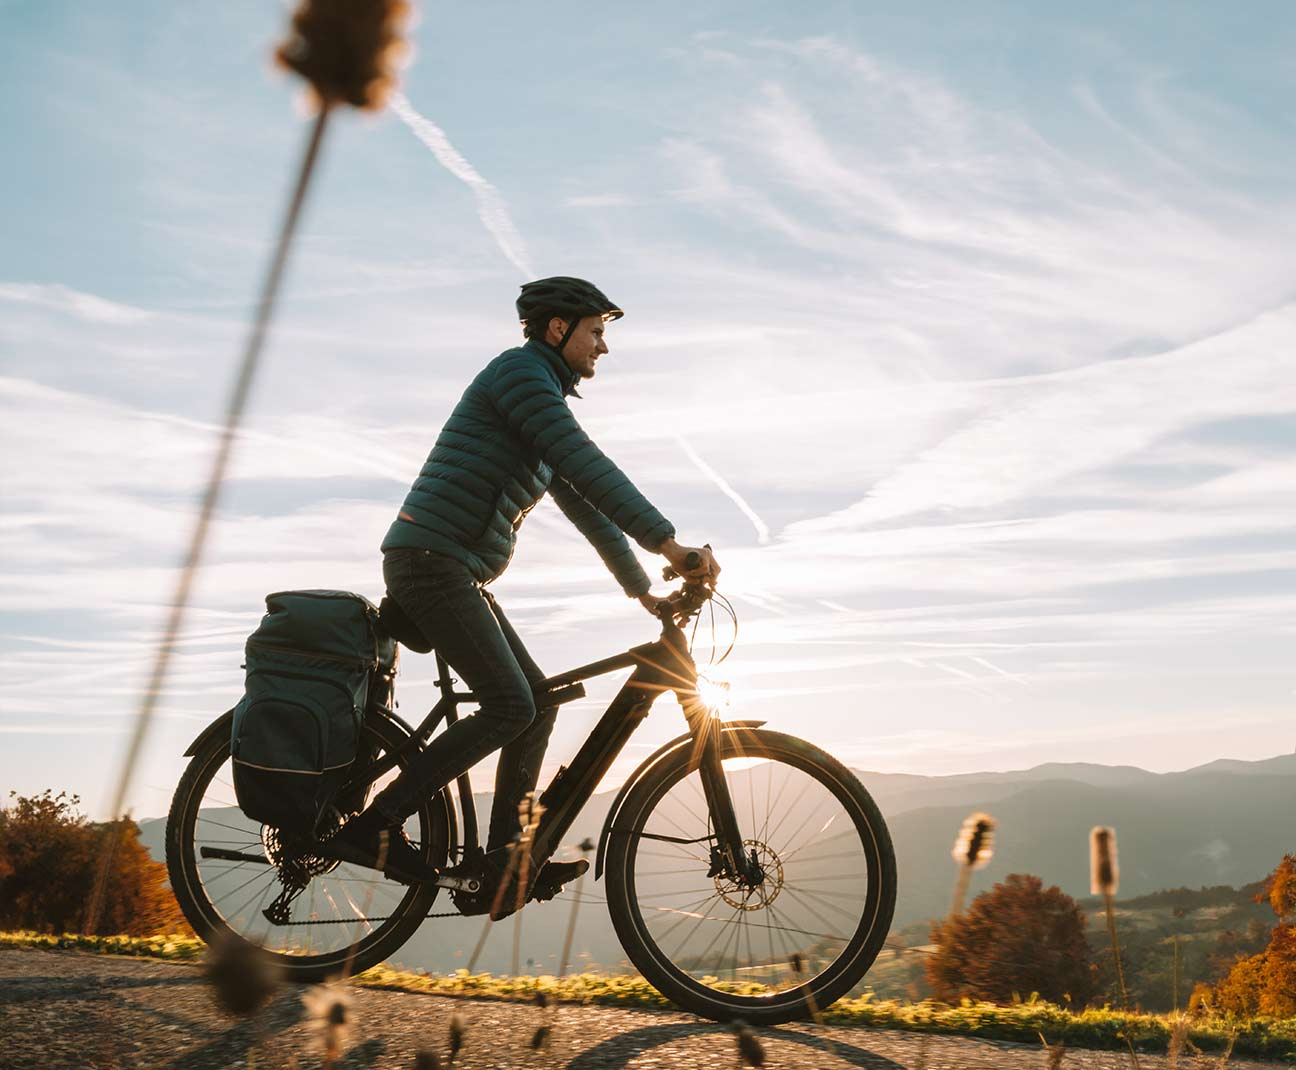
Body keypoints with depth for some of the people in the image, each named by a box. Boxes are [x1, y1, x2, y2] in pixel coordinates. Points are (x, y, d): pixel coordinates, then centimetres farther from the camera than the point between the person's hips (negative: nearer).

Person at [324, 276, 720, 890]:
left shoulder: (547, 400, 23)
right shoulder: (520, 369, -8)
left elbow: (585, 505, 26)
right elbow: (587, 468, -20)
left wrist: (643, 589, 25)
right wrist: (669, 545, -22)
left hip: (458, 575, 10)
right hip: (429, 560, -10)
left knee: (539, 701, 7)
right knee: (509, 706, -17)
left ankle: (505, 859, 11)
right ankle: (372, 827, -13)